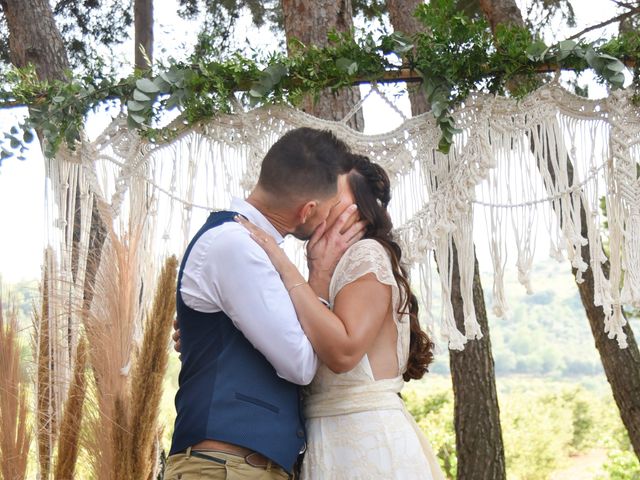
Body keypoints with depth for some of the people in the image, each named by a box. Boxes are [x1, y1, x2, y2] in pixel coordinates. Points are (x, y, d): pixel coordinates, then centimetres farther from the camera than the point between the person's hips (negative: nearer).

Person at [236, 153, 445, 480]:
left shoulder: (367, 253, -6)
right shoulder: (338, 266, 19)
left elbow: (343, 351, -22)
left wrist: (284, 267, -17)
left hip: (365, 441, -8)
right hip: (339, 439, 8)